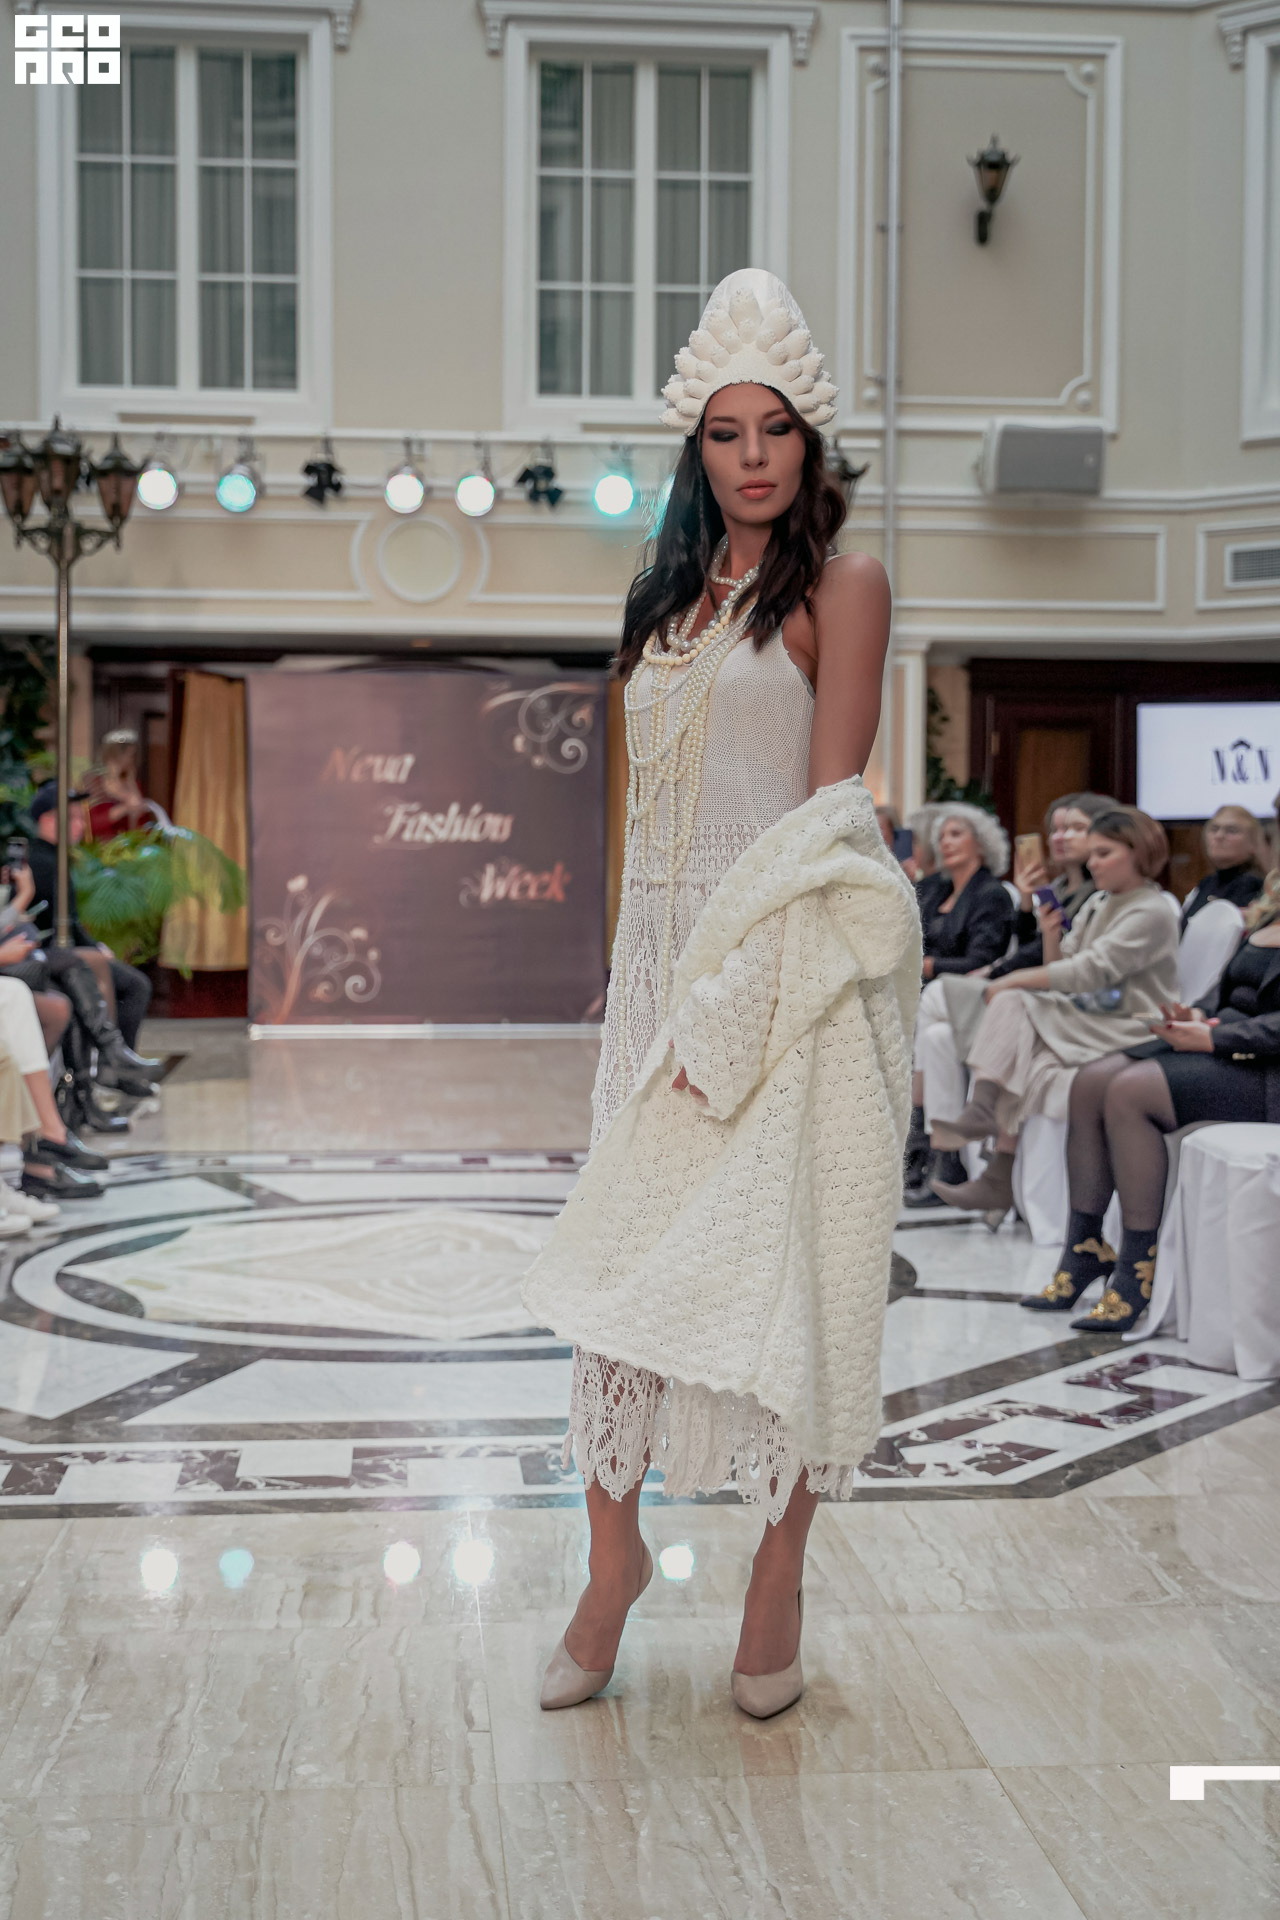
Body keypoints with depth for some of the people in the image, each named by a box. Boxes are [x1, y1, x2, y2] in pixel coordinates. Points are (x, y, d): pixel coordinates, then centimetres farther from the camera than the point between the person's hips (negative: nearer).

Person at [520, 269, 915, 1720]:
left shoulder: (838, 585, -3)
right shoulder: (670, 596, 16)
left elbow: (832, 803, -10)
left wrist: (740, 998, -16)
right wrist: (654, 977, 9)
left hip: (785, 967, -6)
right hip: (660, 956, 6)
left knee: (781, 1260, -1)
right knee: (622, 1254, 5)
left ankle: (779, 1578, 13)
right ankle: (614, 1556, 19)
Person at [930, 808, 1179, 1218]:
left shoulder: (1152, 913, -11)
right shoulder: (1098, 904, 16)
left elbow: (1090, 971, -20)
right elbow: (1062, 974, 13)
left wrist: (1013, 980, -16)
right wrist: (1051, 938, -7)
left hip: (1128, 1030, -8)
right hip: (1089, 1020, 8)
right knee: (1011, 1004, -17)